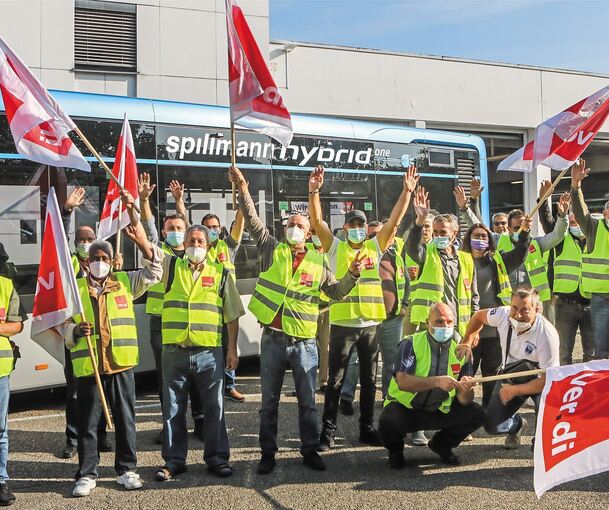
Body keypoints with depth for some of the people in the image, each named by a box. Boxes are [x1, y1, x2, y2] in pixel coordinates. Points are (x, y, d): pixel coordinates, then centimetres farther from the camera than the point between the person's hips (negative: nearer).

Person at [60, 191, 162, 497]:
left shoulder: (125, 282, 7)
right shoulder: (75, 287, 6)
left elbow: (153, 272, -5)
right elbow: (63, 324, 8)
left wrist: (140, 239, -17)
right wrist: (75, 330, -16)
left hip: (121, 363, 1)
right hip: (87, 365, 0)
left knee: (125, 418, 7)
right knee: (87, 422, 5)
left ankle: (126, 469, 20)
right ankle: (87, 474, 16)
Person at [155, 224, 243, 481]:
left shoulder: (221, 273, 7)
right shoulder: (171, 266, 8)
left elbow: (232, 315, 8)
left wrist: (232, 349, 4)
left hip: (210, 353, 0)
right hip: (174, 351, 1)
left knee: (214, 407, 6)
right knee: (173, 409, 8)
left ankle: (217, 458, 18)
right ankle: (174, 460, 20)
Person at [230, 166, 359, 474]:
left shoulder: (318, 261, 8)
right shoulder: (272, 249, 4)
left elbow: (334, 291, 14)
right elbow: (252, 221, -4)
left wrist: (352, 275, -3)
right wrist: (242, 189, -11)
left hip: (304, 341, 1)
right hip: (272, 339, 0)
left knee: (308, 400, 7)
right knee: (269, 401, 8)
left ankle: (310, 450, 21)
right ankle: (268, 453, 20)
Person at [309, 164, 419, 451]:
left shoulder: (374, 247, 8)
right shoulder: (335, 248, 1)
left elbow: (394, 221, 0)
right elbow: (317, 221, -11)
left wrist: (406, 192, -9)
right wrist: (314, 191, -24)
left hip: (370, 324, 3)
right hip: (342, 324, -3)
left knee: (369, 380, 12)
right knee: (335, 380, 3)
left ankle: (367, 428, 23)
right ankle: (328, 430, 11)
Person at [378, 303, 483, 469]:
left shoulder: (460, 350, -4)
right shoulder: (411, 344, -15)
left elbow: (465, 401, -7)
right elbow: (402, 382, -31)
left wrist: (465, 391, -32)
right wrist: (436, 382, -44)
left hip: (440, 411, 4)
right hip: (405, 408, -4)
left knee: (477, 415, -16)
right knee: (389, 422, -35)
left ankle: (442, 443, 13)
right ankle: (395, 449, 4)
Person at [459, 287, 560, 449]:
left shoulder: (547, 334, -34)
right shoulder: (503, 314, -22)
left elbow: (548, 379, -30)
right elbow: (479, 316, 3)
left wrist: (514, 391, -29)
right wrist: (466, 342, -3)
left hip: (537, 380, -4)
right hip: (509, 375, 4)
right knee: (491, 425, -5)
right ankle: (516, 424, 33)